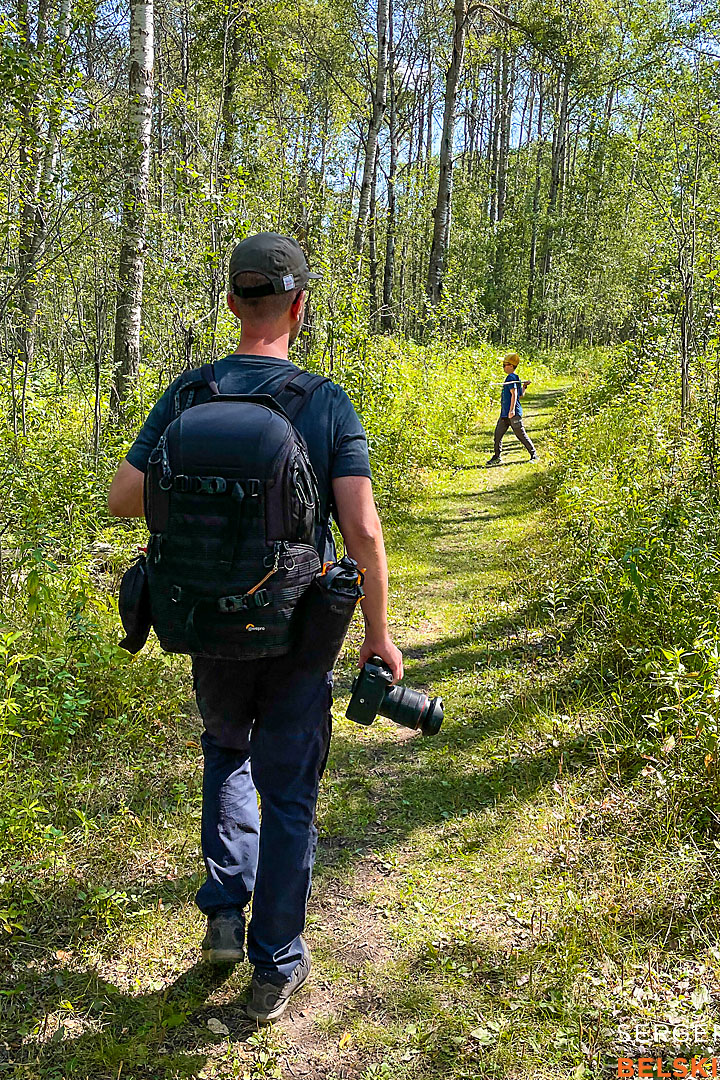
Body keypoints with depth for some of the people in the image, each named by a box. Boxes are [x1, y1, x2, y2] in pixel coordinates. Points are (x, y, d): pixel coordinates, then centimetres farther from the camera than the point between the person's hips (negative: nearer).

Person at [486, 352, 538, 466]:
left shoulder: (511, 377, -11)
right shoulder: (515, 378, 18)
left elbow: (514, 394, -22)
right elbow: (521, 395, 21)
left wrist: (512, 409, -28)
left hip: (514, 413, -10)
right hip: (505, 413, 10)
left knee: (521, 435, -3)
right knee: (498, 434, 7)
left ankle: (534, 455, 6)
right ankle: (496, 457, 12)